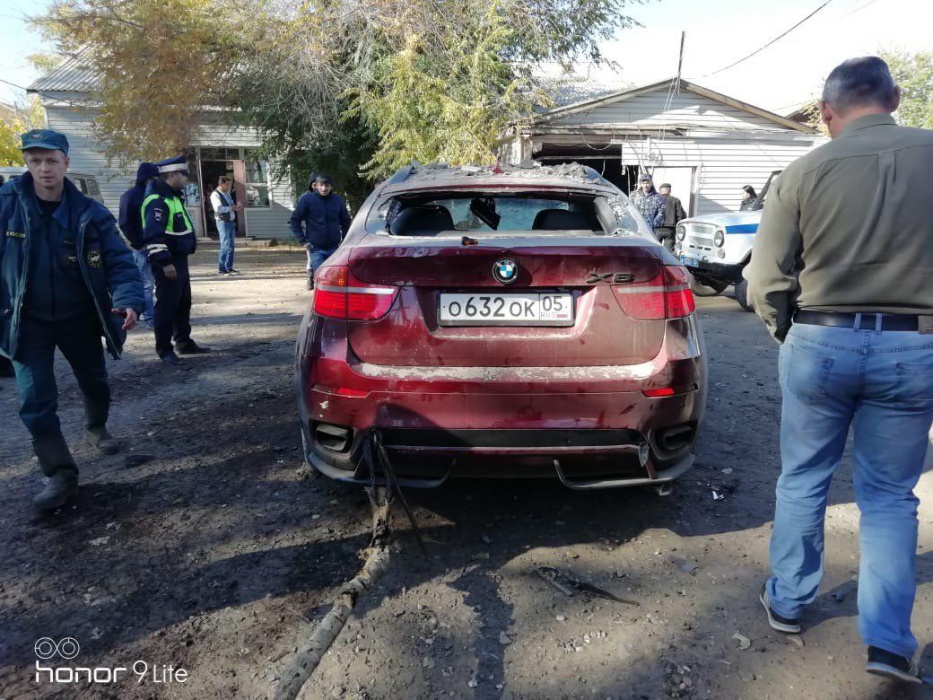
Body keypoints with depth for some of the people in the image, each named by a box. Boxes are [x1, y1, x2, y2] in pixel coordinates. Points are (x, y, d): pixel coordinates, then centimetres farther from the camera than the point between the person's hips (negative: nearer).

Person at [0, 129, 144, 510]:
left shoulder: (90, 213, -11)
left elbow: (119, 261, -14)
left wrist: (129, 300, -33)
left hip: (79, 317, 1)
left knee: (95, 383, 20)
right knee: (36, 400, -4)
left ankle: (96, 428, 50)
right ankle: (61, 474, 7)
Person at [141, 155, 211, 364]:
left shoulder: (173, 197, 16)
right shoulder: (157, 200, -17)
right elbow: (153, 236, -24)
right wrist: (164, 262, -25)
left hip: (179, 259, 11)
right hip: (168, 263, -10)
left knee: (184, 303, 17)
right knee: (167, 306, -3)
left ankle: (184, 342, 28)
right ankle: (164, 349, 6)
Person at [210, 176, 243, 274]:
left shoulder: (227, 194, 17)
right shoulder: (215, 194, -9)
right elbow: (218, 208, -23)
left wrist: (236, 207, 6)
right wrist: (232, 208, -19)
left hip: (231, 221, 9)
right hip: (223, 222, -9)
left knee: (231, 245, 12)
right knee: (226, 245, -9)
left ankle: (229, 267, 20)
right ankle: (221, 268, -4)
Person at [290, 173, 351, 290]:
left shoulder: (337, 200, 3)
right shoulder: (307, 199, -5)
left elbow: (345, 221, 15)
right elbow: (295, 220, -1)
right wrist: (303, 241, -6)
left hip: (334, 248, 3)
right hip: (316, 248, -3)